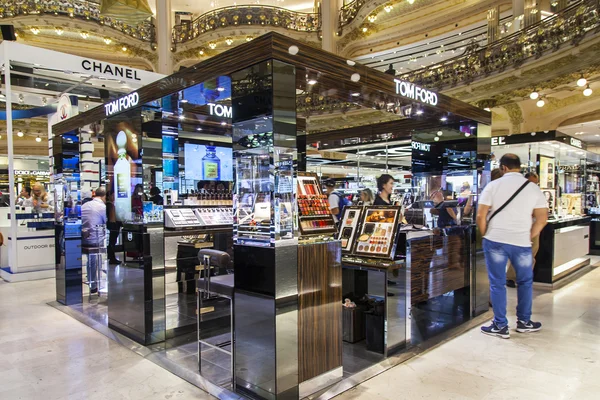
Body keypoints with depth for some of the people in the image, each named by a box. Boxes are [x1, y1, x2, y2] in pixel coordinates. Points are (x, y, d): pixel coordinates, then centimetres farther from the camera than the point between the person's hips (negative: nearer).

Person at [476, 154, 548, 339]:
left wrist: (485, 235, 7)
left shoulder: (493, 185, -4)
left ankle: (500, 326, 13)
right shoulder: (533, 188, 2)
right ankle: (524, 322, 30)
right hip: (521, 243, 2)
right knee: (525, 282, 20)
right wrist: (528, 237, 11)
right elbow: (542, 219, 0)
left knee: (497, 283, 7)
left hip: (495, 241, -2)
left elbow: (481, 216, -8)